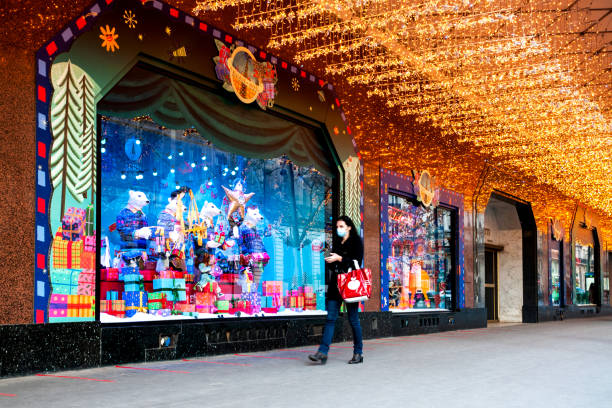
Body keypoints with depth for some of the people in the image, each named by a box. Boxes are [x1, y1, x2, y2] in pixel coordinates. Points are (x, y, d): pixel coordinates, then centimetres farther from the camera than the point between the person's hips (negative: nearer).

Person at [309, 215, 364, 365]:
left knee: (353, 319, 1)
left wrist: (339, 259, -16)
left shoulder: (356, 242, 0)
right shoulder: (336, 242, 17)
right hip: (336, 285, 5)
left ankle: (358, 353, 12)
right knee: (330, 318, -3)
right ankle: (323, 352, -8)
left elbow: (357, 262, -11)